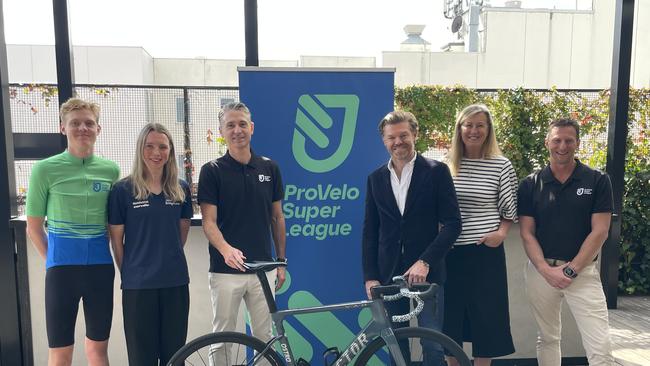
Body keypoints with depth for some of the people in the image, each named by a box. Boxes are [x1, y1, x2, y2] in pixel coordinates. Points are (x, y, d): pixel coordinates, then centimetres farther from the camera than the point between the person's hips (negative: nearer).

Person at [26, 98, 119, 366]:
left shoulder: (111, 170, 1)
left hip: (101, 266, 2)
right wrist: (54, 260, 2)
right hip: (62, 267, -2)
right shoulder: (45, 169, -5)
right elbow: (33, 227, 2)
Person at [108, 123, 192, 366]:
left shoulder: (181, 189, 4)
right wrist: (129, 273, 4)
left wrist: (167, 260, 12)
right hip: (138, 285, -2)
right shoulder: (123, 190, -5)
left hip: (176, 281, 3)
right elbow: (116, 240, 0)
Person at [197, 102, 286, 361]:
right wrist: (225, 249, -29)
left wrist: (281, 260, 8)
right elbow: (209, 221, -10)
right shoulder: (212, 171, -5)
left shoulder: (269, 168, 4)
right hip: (225, 271, -2)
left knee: (264, 335, 14)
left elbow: (277, 217, 10)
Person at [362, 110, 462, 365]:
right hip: (388, 274, 3)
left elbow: (452, 223, -6)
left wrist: (425, 261, -15)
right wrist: (370, 277, 2)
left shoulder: (436, 171, -1)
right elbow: (370, 231, 8)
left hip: (426, 272, -3)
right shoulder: (375, 178, 8)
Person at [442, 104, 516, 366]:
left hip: (485, 252, -2)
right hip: (450, 251, 2)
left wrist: (502, 233, -11)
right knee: (451, 314, 11)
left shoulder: (501, 165, -3)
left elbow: (510, 208, 5)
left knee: (486, 314, 8)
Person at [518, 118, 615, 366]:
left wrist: (570, 270, -11)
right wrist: (547, 270, -12)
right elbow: (527, 233, 0)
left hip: (583, 271, -1)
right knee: (547, 338, 16)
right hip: (541, 271, 2)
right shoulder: (530, 185, 2)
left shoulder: (598, 181, -1)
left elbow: (599, 232, -5)